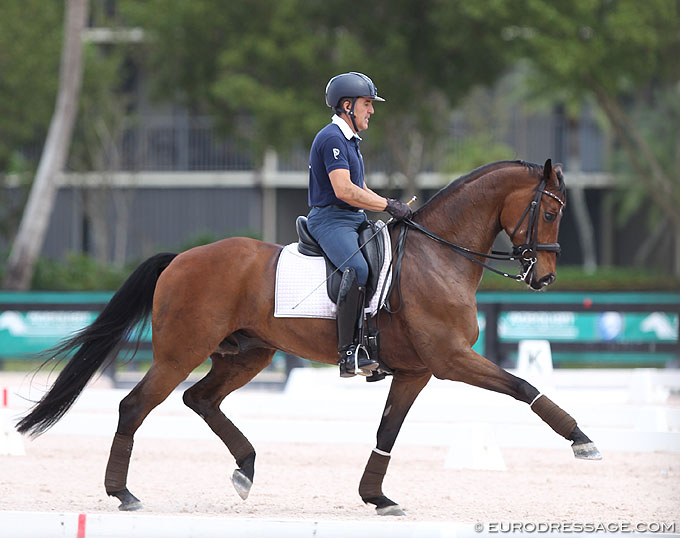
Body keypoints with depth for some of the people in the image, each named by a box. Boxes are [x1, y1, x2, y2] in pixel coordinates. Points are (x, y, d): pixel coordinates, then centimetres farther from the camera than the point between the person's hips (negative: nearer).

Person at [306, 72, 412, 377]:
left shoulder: (350, 140, 22)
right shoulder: (332, 138, -12)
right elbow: (344, 190, -22)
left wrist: (394, 208, 12)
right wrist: (388, 205, -17)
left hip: (355, 220, 11)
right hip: (330, 220, -11)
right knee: (358, 269, -34)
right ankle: (348, 352, -35)